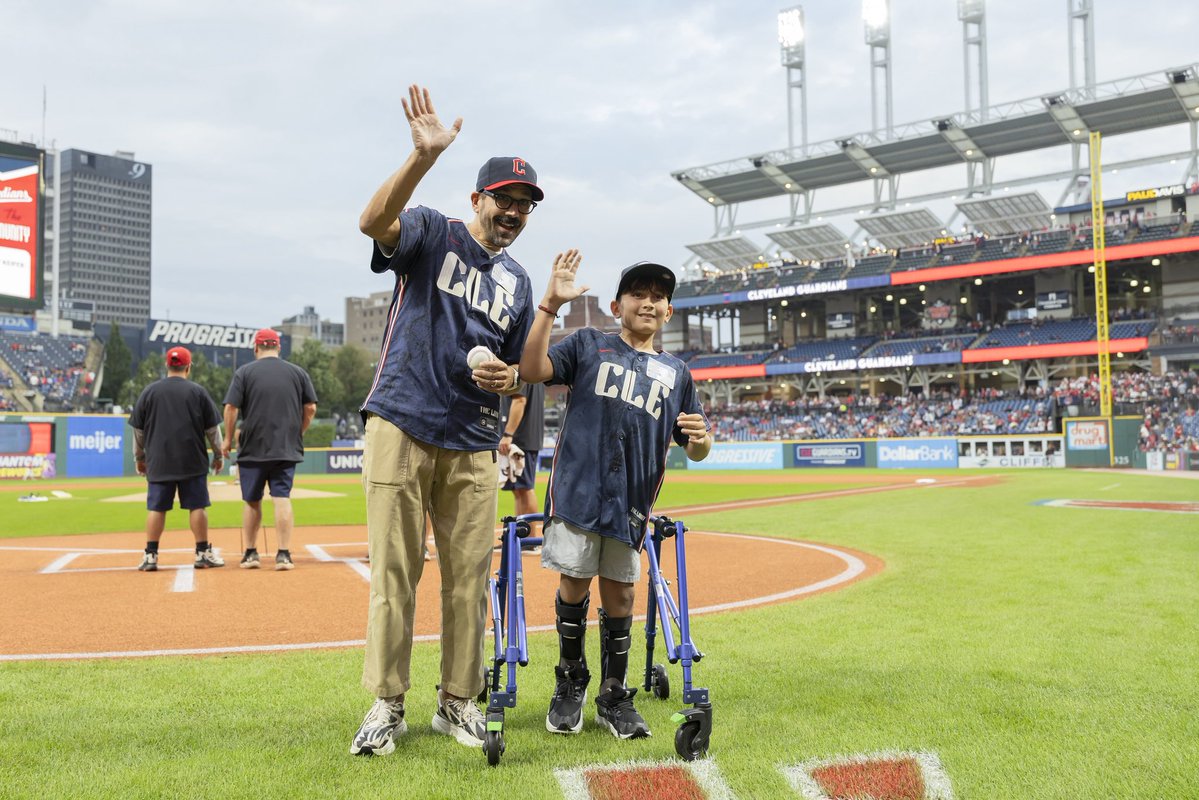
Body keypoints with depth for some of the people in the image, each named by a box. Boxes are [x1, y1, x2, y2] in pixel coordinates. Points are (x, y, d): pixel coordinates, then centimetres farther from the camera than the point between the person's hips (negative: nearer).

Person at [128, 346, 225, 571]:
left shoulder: (149, 392, 5)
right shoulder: (198, 392, 0)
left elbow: (138, 430, 9)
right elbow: (212, 428, 3)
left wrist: (139, 457, 19)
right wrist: (218, 454, 14)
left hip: (158, 462, 2)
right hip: (192, 461, -2)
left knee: (156, 508, 5)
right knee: (196, 506, 3)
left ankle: (150, 556, 5)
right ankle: (203, 553, 6)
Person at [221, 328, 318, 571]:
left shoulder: (244, 372, 0)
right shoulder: (298, 372, 6)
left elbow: (231, 408, -5)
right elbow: (311, 408, 4)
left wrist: (228, 439, 5)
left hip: (252, 448, -1)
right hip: (287, 449, 1)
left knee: (252, 500, 11)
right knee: (282, 499, 0)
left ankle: (250, 553, 16)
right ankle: (284, 554, -5)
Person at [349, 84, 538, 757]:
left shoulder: (518, 281, 17)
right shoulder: (432, 233, 2)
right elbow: (374, 221, -21)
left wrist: (509, 378, -1)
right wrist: (424, 157, -34)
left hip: (474, 447, 5)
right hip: (401, 429, -4)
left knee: (470, 578, 6)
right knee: (394, 571, 0)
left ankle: (459, 702, 18)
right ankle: (388, 704, 11)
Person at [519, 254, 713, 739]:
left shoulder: (676, 372, 17)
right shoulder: (589, 345, 9)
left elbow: (696, 450, 15)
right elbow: (532, 369, -9)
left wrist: (700, 439, -10)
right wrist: (550, 304, -15)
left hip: (632, 500, 2)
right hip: (578, 488, -2)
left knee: (619, 592, 6)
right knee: (574, 585, 1)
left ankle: (614, 698, 21)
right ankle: (570, 683, 23)